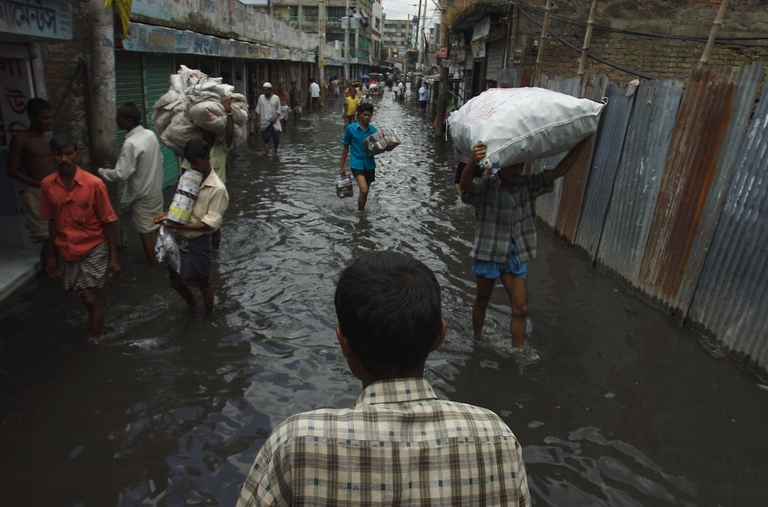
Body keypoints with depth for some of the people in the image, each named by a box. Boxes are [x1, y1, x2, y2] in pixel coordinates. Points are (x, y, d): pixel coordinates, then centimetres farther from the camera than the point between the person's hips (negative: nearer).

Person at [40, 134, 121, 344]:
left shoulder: (94, 184, -16)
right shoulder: (47, 185, -5)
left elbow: (107, 222, -11)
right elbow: (52, 222, 6)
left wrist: (113, 256, -10)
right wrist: (51, 255, 10)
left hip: (93, 249, -4)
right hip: (66, 251, 4)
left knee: (91, 299, -4)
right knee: (86, 297, 17)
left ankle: (95, 341, 10)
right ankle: (97, 325, 42)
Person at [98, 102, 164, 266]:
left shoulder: (131, 144, -25)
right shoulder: (151, 134, -1)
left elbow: (120, 174, -25)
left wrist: (100, 171, -10)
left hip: (142, 197, -7)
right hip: (157, 191, 8)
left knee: (145, 233, 6)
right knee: (160, 227, 20)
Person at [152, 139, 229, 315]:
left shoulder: (217, 189, -18)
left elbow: (210, 223, -21)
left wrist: (180, 226, -26)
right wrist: (167, 214, -5)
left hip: (198, 242, -7)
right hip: (179, 239, 7)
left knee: (203, 283, 12)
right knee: (176, 281, 21)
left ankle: (209, 316, 37)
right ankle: (193, 307, 48)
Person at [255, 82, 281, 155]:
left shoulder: (276, 98, 0)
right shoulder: (261, 98, 2)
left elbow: (278, 110, 2)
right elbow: (258, 111, 5)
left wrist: (275, 117, -15)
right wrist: (258, 121, 0)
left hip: (274, 122, 0)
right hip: (264, 123, 0)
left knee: (276, 139, 4)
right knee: (266, 140, -2)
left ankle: (275, 151, 31)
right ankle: (267, 154, 2)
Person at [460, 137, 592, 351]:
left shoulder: (529, 185, -4)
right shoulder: (485, 187, -20)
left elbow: (560, 170, -7)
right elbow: (465, 185, -41)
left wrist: (584, 141, -18)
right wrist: (472, 163, -63)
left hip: (516, 257, 4)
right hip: (488, 254, -4)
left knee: (521, 308, 6)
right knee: (482, 301, 17)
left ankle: (518, 352, 20)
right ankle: (477, 341, 40)